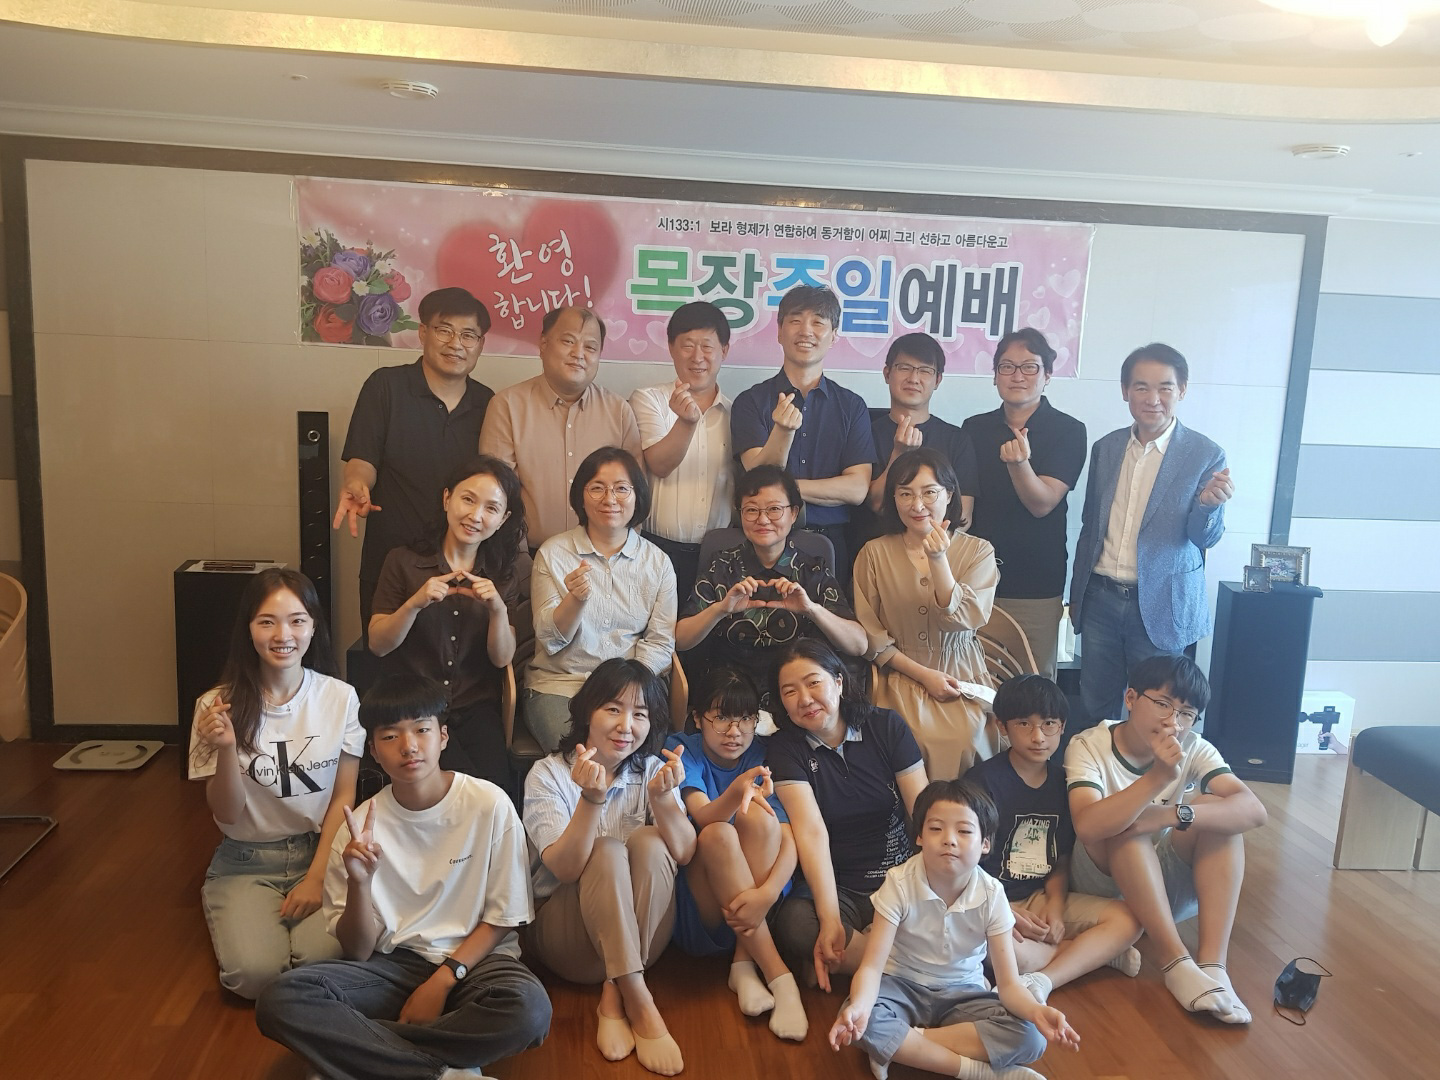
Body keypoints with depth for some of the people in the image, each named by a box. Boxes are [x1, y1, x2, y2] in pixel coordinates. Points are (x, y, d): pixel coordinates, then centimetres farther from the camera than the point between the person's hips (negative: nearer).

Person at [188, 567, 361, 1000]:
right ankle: (237, 920, 13)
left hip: (319, 851, 0)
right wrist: (227, 749, -25)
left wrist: (317, 876, -9)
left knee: (321, 960, -23)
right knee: (255, 971, -21)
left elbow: (344, 796, -1)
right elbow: (227, 815, -7)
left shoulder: (340, 698, -7)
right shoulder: (218, 705, -9)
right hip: (246, 862, 0)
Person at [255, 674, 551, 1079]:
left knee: (528, 1008, -35)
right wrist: (359, 883, -21)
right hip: (394, 964, 2)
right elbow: (358, 951, -3)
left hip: (472, 957, -2)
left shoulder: (490, 805, -10)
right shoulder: (361, 825, -4)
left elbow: (503, 917, -1)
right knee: (279, 1002, -23)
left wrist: (443, 979, -14)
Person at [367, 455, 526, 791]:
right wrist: (416, 603, -19)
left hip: (476, 708, 2)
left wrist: (498, 609, -17)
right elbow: (378, 645, -2)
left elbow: (502, 659, 1)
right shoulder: (404, 561, 2)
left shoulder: (508, 571, 6)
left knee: (497, 786, -23)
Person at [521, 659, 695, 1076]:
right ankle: (640, 1005, -35)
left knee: (649, 842, -26)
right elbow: (565, 868, -22)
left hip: (638, 935, 3)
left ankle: (613, 997, -24)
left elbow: (683, 854, -16)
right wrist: (592, 797, -38)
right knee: (607, 851, -30)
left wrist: (661, 795, -35)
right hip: (563, 933, -2)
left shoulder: (653, 769, 0)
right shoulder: (548, 774, -8)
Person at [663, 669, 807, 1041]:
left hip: (754, 901, 1)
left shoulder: (764, 756, -3)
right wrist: (736, 791, -49)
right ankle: (778, 976, -28)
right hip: (698, 911, -1)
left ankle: (744, 965, -21)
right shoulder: (682, 749, -6)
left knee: (758, 816, -25)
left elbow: (789, 841, -12)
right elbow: (703, 817, -26)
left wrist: (767, 893, -32)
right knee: (718, 834, -31)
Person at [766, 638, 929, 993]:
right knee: (794, 924, -33)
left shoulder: (886, 726, 0)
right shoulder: (785, 748, -3)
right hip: (837, 887, -1)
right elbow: (812, 831, -17)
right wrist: (830, 920, -29)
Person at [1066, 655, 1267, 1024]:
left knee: (1218, 810, -20)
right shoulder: (1088, 746, -18)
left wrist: (1171, 815, -38)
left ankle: (1212, 963, -27)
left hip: (1165, 885, 4)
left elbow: (1254, 810, -24)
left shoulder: (1193, 749, -8)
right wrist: (1159, 776, -47)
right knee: (1125, 824, -32)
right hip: (1101, 884, -3)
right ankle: (1177, 963, -30)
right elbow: (1088, 825, -36)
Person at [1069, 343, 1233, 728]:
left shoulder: (1206, 455, -7)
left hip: (1160, 606, -3)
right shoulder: (1105, 448, 5)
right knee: (1096, 711, 11)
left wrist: (1209, 504, -28)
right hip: (1100, 599, 3)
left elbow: (1205, 537, -7)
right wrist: (1077, 593, 15)